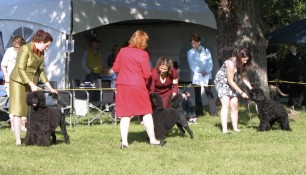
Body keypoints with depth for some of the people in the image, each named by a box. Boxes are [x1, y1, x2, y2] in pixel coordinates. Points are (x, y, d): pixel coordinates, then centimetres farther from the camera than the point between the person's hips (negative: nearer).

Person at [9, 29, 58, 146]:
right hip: (19, 82, -7)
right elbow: (21, 70, -22)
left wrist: (49, 87, 8)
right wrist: (32, 85, -28)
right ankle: (18, 140, -8)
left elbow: (41, 71, 12)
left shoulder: (41, 53, 6)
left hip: (32, 83, 7)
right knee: (18, 110, -7)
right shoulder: (25, 49, -19)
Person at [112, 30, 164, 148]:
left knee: (125, 114, 6)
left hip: (122, 85, 4)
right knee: (147, 113, 8)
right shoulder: (142, 54, -9)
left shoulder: (122, 51, 4)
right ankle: (152, 139, 13)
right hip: (137, 85, -4)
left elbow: (115, 68, 9)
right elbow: (147, 74, -7)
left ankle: (124, 141, 1)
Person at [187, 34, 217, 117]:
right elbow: (192, 64, -3)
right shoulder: (190, 53, 5)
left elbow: (210, 62, 2)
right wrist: (200, 71, -14)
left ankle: (213, 112, -8)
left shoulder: (206, 51, 7)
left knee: (209, 93, -7)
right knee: (197, 94, 2)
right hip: (196, 76, 1)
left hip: (206, 75, -1)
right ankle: (199, 112, 6)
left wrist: (206, 71, -13)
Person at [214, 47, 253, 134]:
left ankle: (235, 127, 13)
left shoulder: (242, 64, -8)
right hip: (222, 82, -8)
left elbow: (244, 76, 2)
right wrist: (241, 93, -23)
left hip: (232, 84, 8)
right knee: (225, 104, -19)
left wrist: (251, 88, -13)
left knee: (234, 105, 4)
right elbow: (230, 81, -26)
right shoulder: (231, 63, -30)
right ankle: (224, 129, -26)